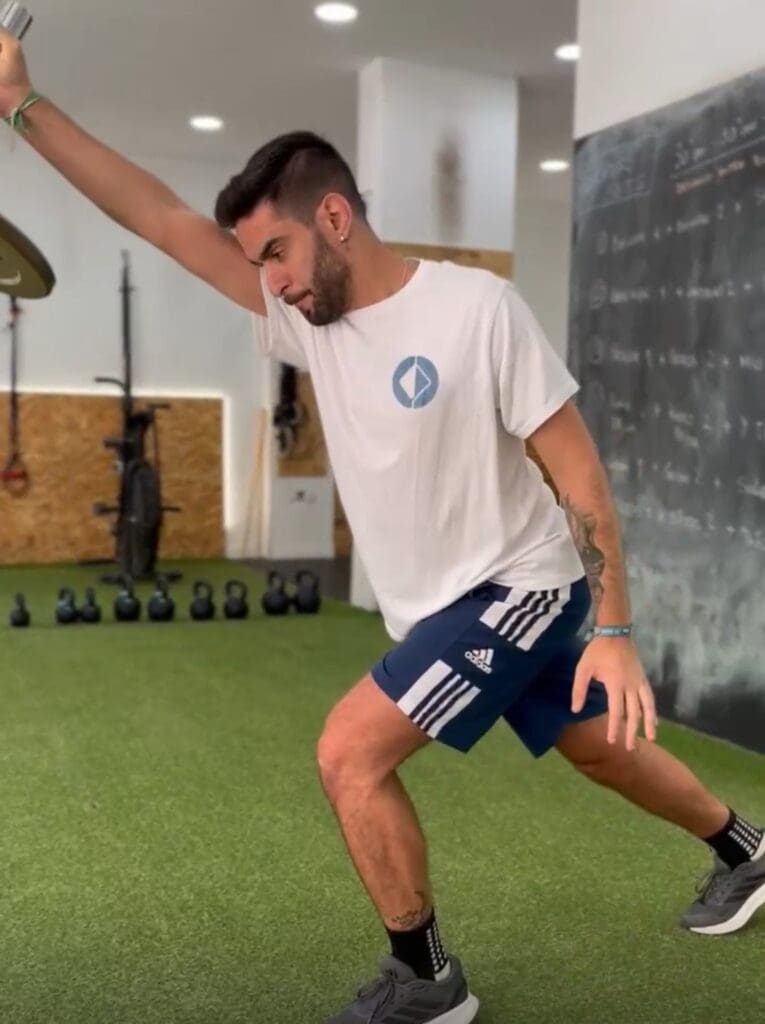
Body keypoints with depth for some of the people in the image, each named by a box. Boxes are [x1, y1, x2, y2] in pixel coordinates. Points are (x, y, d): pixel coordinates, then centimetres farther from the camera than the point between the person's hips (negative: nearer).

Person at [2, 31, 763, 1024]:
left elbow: (580, 471, -17)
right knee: (603, 750, 22)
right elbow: (162, 218, -4)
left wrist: (616, 631, -20)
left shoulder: (479, 307, -20)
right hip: (446, 603, 7)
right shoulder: (307, 314, -3)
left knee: (350, 752, -13)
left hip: (520, 583, -6)